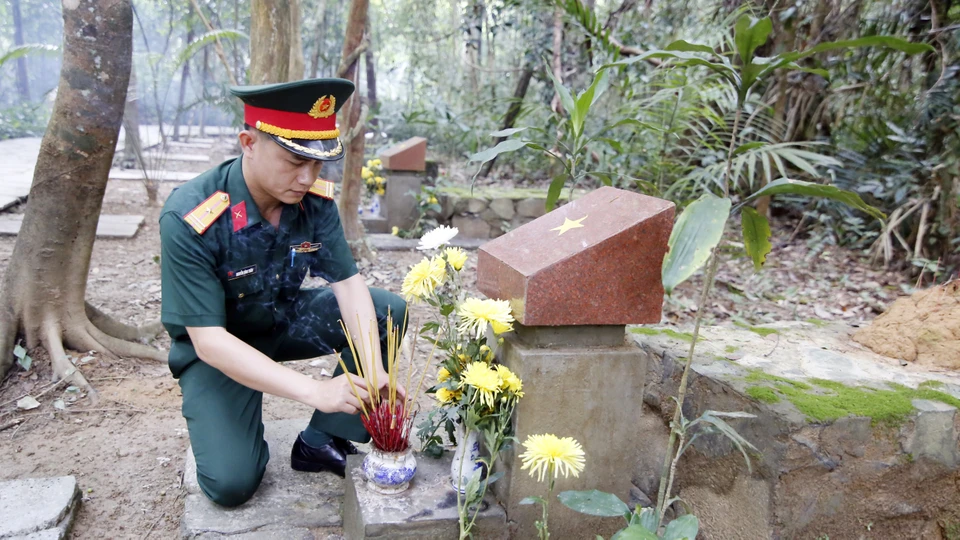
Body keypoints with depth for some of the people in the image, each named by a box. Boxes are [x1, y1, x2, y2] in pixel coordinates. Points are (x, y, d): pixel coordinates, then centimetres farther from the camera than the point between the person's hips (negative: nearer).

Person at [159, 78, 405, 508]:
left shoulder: (315, 199, -17)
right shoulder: (188, 220, -31)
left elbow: (348, 283, -15)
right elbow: (208, 340, -32)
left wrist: (374, 371, -31)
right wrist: (315, 391, -41)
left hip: (283, 319, 5)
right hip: (216, 348, -5)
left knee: (389, 311, -14)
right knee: (232, 483, -21)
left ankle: (322, 441, -5)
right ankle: (219, 422, 15)